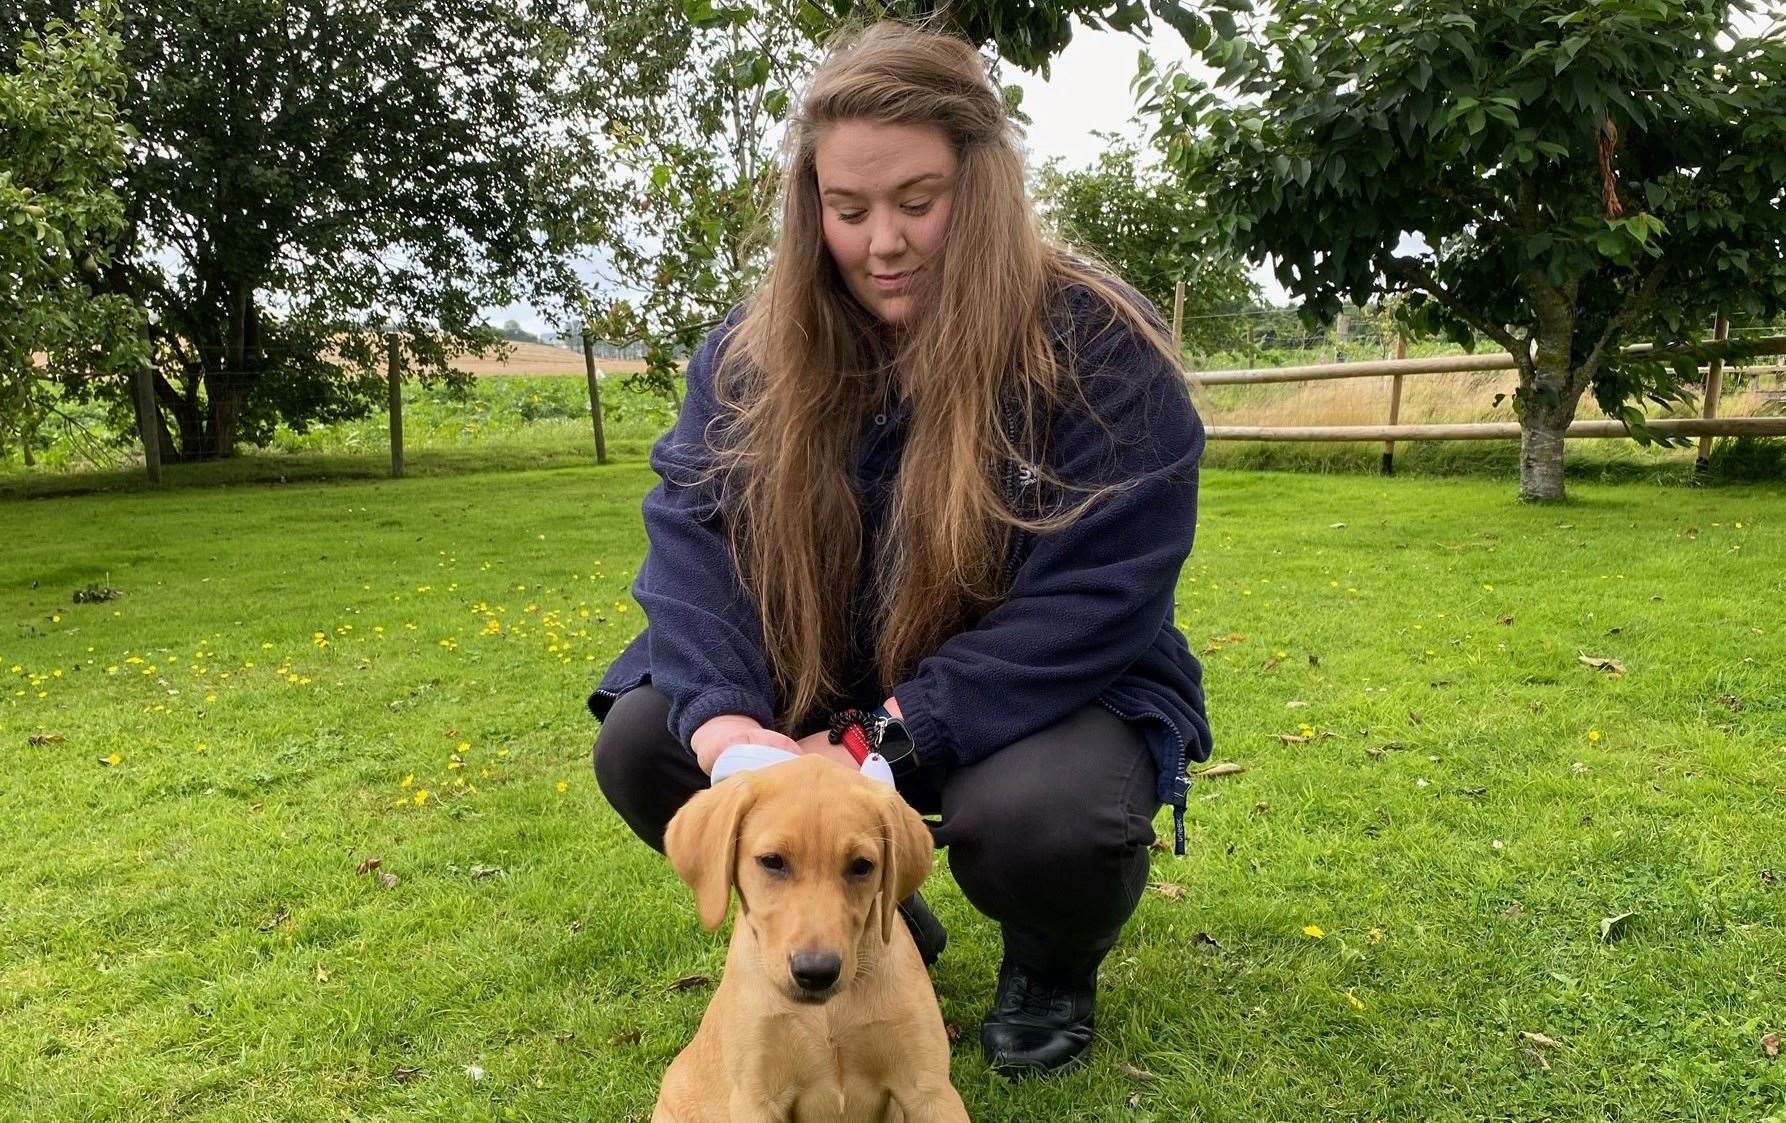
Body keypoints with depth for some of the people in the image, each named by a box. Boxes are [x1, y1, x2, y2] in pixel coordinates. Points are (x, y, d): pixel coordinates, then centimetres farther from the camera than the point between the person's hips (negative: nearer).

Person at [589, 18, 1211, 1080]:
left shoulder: (1101, 345, -18)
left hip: (1054, 699, -4)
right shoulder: (757, 349, -4)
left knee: (1033, 818, -36)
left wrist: (881, 742, -31)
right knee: (641, 745, -15)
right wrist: (722, 714, -31)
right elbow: (694, 532, -12)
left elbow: (1090, 605, -24)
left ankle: (1055, 963, 5)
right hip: (822, 698, 5)